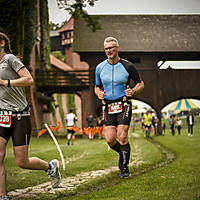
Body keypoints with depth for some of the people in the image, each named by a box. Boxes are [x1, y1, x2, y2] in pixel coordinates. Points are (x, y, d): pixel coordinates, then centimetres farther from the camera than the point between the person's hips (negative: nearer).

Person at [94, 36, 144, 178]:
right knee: (110, 140, -6)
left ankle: (125, 167, 4)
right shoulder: (100, 68, 5)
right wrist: (99, 94, -4)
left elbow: (140, 83, 7)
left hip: (123, 105, -3)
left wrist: (133, 91, -14)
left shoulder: (128, 66, -3)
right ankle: (123, 154, 27)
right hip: (107, 107, 3)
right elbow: (97, 87, 18)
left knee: (122, 137, -13)